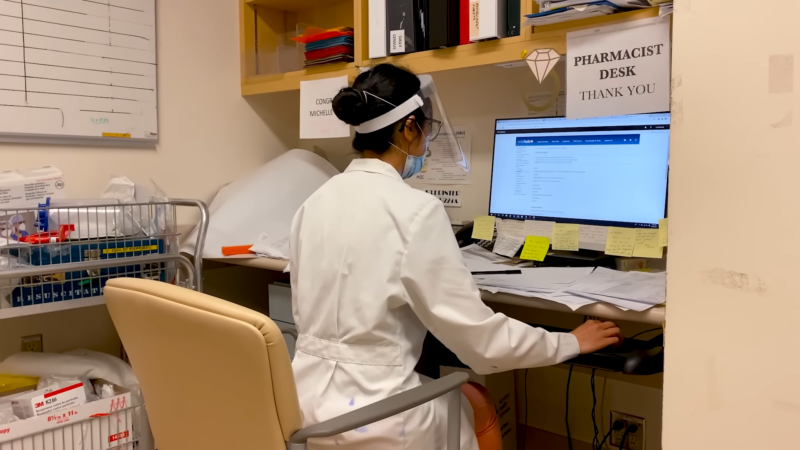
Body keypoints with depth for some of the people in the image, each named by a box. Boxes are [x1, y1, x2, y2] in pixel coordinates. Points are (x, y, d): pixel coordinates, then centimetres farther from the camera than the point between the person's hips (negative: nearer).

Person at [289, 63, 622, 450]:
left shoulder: (315, 203, 2)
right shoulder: (415, 210, -19)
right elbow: (475, 332, -15)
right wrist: (569, 343, 0)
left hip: (309, 398, 7)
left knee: (458, 395, 29)